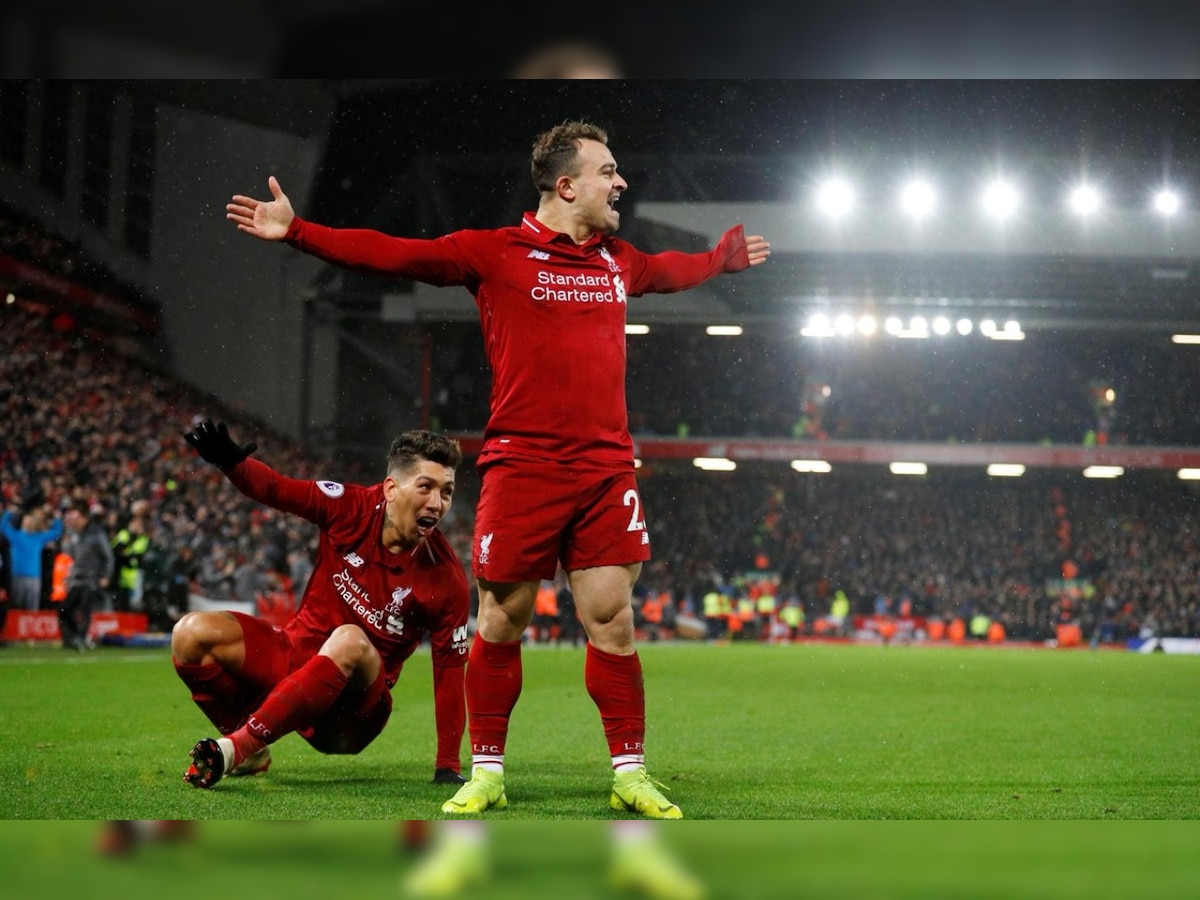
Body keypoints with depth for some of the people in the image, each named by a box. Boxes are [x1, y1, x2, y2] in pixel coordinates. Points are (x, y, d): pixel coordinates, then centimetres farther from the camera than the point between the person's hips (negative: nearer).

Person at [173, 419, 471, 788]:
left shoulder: (446, 578, -12)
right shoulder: (352, 507, -8)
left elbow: (449, 672, -8)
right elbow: (276, 489, -10)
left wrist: (448, 767, -11)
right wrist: (229, 461, -34)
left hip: (354, 709, -3)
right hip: (294, 652, 4)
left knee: (349, 642, -38)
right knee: (192, 633, -16)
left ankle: (238, 746, -37)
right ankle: (250, 753, 1)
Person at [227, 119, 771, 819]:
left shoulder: (619, 261, 15)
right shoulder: (494, 253, -2)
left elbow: (677, 269, 38)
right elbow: (390, 254, -5)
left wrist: (729, 256, 50)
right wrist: (295, 232, -11)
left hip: (606, 470, 4)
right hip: (522, 467, -4)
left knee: (612, 618, 2)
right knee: (502, 621, 2)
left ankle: (630, 775, 10)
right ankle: (487, 774, 15)